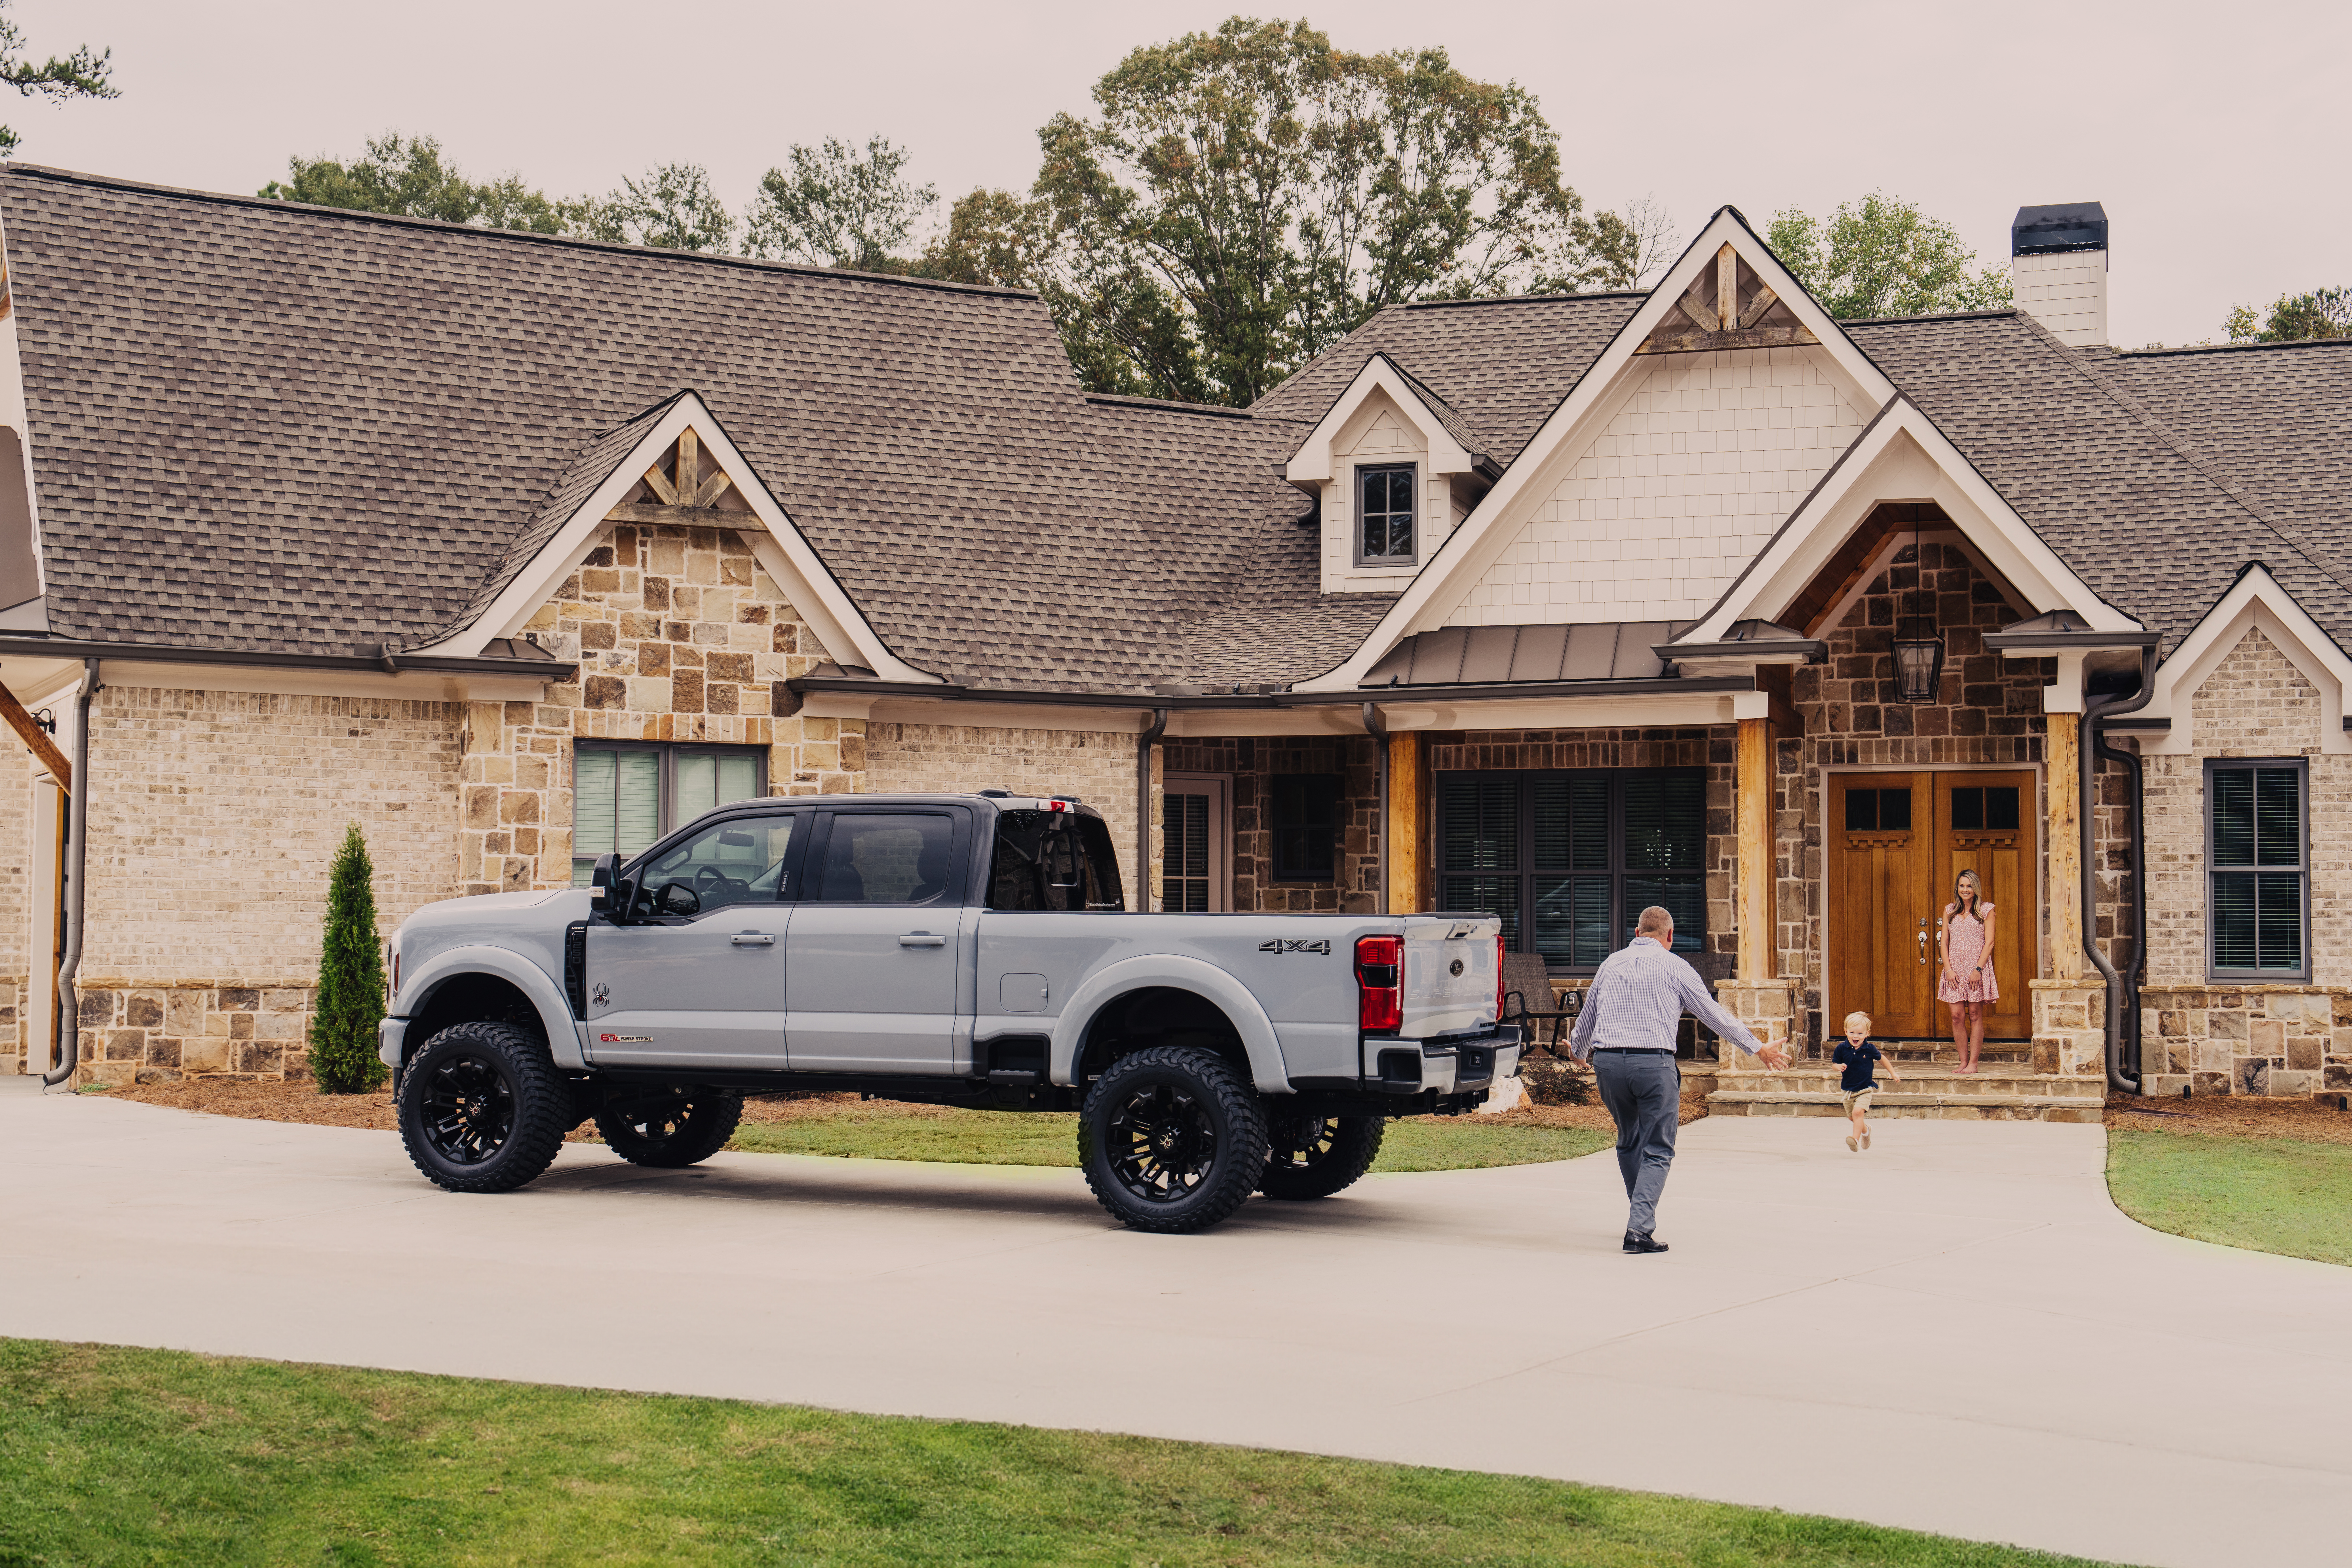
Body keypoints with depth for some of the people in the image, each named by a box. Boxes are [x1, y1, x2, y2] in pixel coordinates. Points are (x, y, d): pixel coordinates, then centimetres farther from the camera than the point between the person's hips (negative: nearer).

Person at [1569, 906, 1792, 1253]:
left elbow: (1587, 1018, 27)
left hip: (1607, 1061, 4)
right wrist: (1758, 1048, 17)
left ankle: (1640, 1219, 26)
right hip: (1653, 1061, -4)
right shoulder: (1674, 967, 3)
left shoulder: (1611, 964, 16)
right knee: (1657, 1151, 1)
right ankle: (1640, 1228, -12)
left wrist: (1578, 1051, 48)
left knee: (1629, 1143, 21)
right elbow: (1715, 1015, 7)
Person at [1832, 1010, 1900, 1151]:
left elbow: (1882, 1059, 9)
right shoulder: (1842, 1049, -8)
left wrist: (1893, 1073, 16)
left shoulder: (1870, 1049, -10)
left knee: (1858, 1112, -26)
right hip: (1848, 1089, 4)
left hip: (1865, 1089, -4)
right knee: (1852, 1117, 17)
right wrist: (1839, 1067, -22)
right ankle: (1865, 1130, 47)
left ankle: (1856, 1139, -31)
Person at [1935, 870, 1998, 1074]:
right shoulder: (1950, 911, 12)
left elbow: (1989, 942, -2)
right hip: (1955, 969, 3)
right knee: (1957, 1015, -2)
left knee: (1975, 1015, -1)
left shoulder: (1986, 910, 3)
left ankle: (1973, 1063, 1)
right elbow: (1944, 943, 10)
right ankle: (1963, 1061, 4)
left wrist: (1978, 969, -12)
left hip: (1977, 968, -3)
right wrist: (1949, 969, -3)